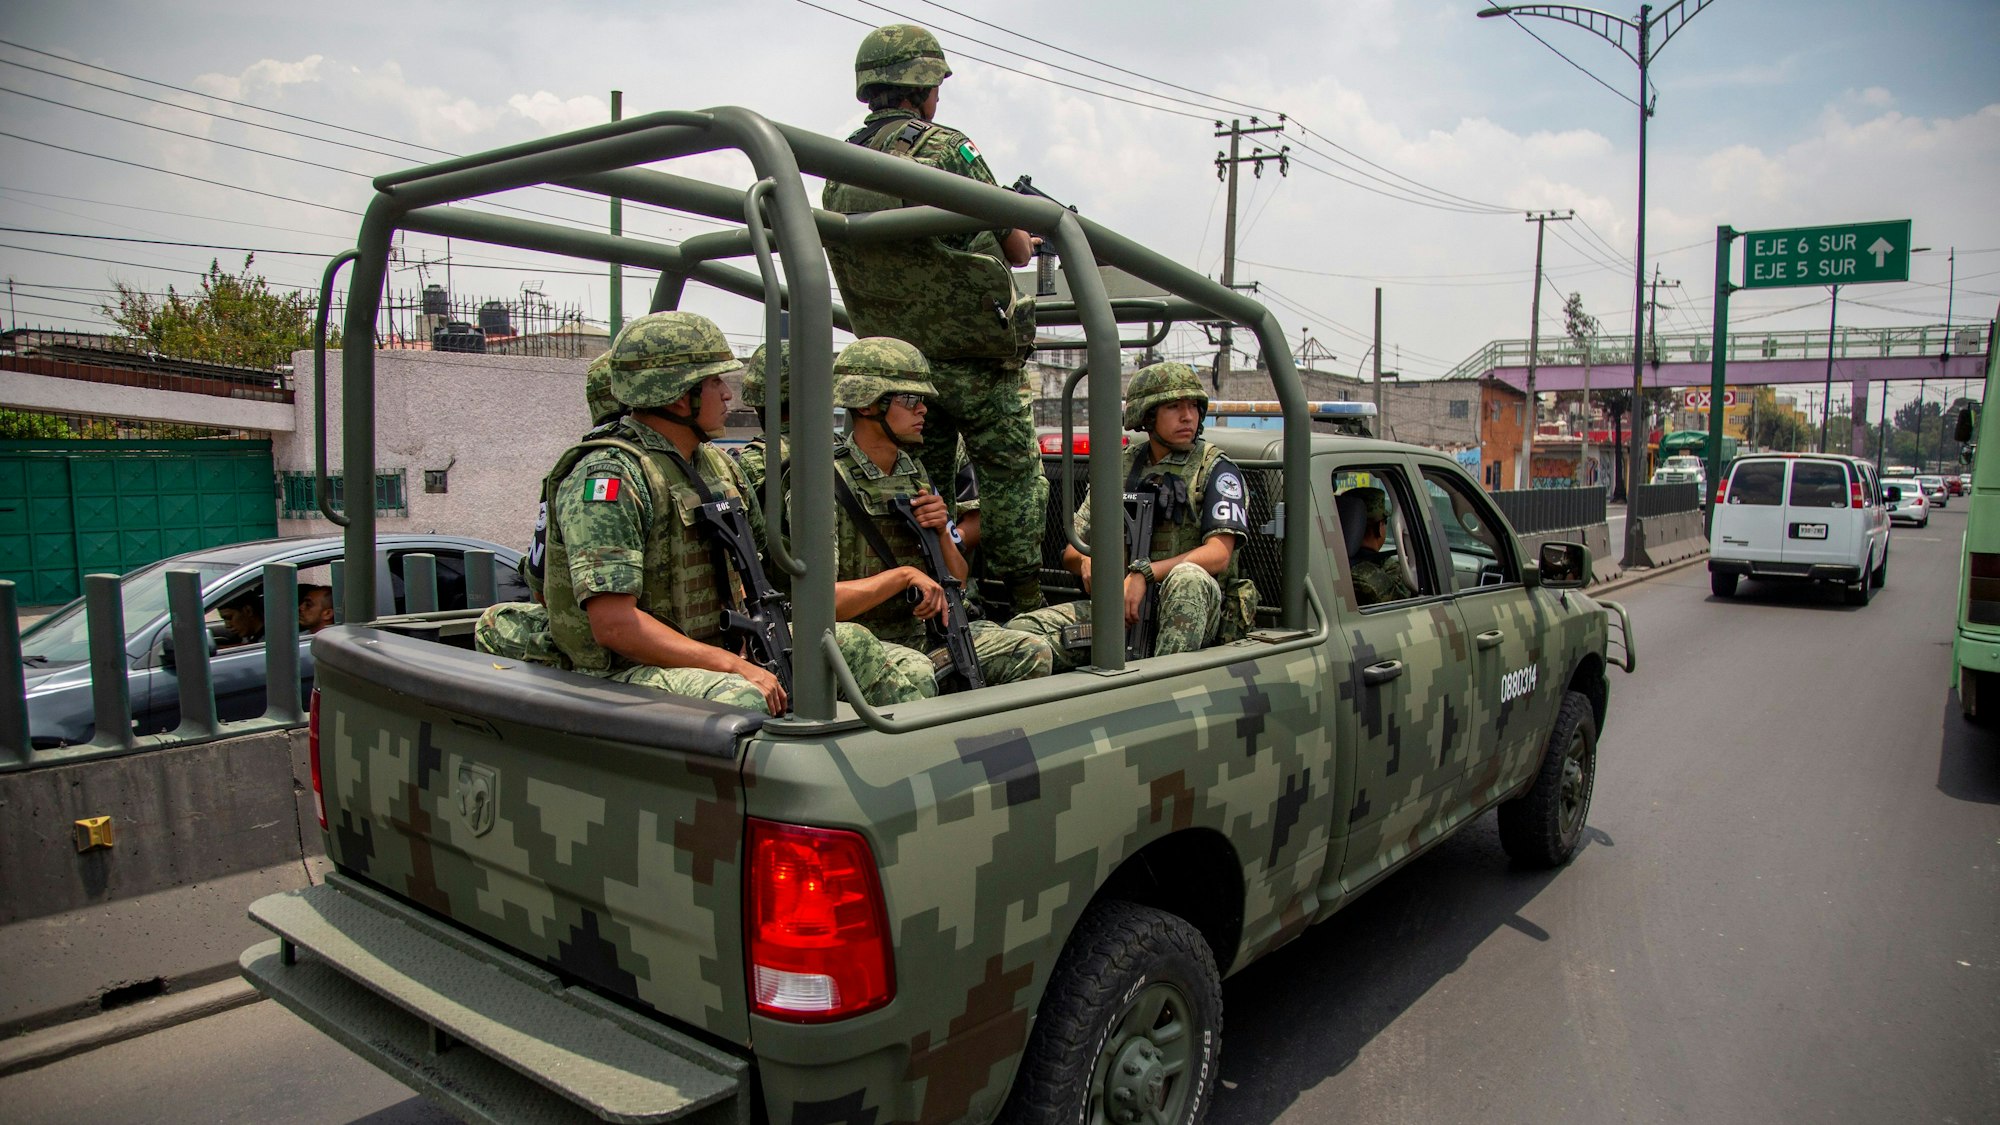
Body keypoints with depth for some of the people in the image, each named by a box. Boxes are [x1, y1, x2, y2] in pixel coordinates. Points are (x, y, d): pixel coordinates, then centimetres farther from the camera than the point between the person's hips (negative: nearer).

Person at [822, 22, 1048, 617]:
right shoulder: (946, 147, -11)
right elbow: (1017, 250, -6)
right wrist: (1026, 234, 20)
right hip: (976, 357, -6)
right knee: (1013, 477, 4)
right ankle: (1026, 606, 7)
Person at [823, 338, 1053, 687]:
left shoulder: (916, 474, 11)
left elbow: (957, 585, 14)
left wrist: (942, 532, -6)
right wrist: (904, 575, -21)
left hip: (922, 634, 8)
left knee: (1032, 653, -3)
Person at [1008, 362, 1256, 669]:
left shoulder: (1216, 470, 3)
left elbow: (1219, 554, -12)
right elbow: (1071, 553, 15)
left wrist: (1144, 574, -25)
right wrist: (1087, 563, -11)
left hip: (1189, 612, -3)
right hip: (1121, 608, 4)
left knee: (1188, 577, -39)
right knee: (1023, 630, -18)